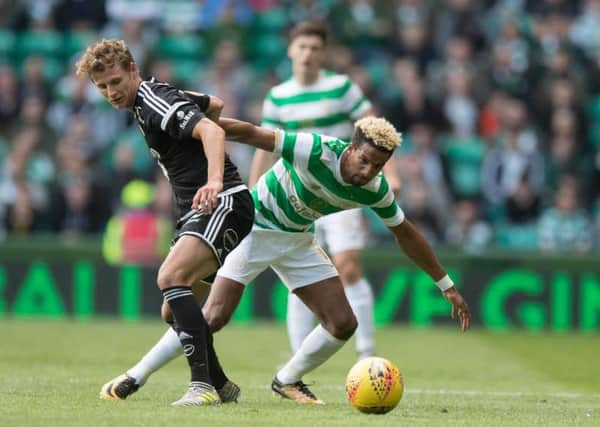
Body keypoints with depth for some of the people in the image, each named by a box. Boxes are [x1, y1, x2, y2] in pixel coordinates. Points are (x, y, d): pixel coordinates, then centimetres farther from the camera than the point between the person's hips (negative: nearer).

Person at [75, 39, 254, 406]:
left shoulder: (157, 102, -14)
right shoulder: (153, 96, 16)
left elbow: (212, 130, -31)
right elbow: (214, 104, 31)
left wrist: (214, 182, -47)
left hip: (223, 203, -11)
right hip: (196, 212, 11)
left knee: (171, 277, -30)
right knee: (174, 311, 12)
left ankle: (203, 385, -35)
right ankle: (220, 385, 28)